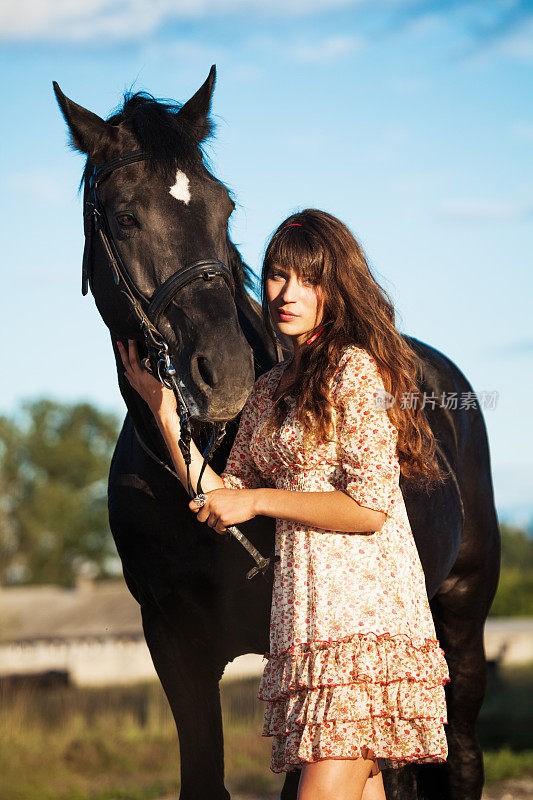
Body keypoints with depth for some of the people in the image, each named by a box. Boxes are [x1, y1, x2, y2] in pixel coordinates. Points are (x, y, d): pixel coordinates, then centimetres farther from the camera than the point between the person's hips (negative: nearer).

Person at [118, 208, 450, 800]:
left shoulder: (357, 367, -6)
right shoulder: (270, 390, 18)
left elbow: (370, 509, -13)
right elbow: (220, 511, 16)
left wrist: (256, 500, -7)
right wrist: (163, 409, 12)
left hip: (364, 612, -8)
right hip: (303, 620, 8)